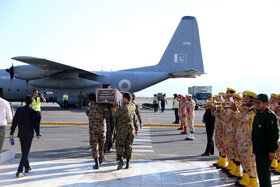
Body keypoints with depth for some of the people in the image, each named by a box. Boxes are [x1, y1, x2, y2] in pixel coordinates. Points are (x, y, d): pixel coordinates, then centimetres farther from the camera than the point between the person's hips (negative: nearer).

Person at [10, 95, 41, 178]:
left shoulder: (19, 110, 2)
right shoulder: (33, 111, -11)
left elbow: (14, 122, 3)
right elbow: (36, 123, -14)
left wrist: (11, 133, 8)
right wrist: (38, 134, -3)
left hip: (21, 134, 5)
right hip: (29, 135, -5)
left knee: (24, 151, 20)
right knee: (25, 153, -1)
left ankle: (27, 167, 35)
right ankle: (19, 171, -8)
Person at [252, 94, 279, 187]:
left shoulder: (271, 116, -16)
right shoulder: (257, 115, 13)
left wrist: (272, 150, -22)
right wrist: (255, 147, 22)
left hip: (266, 151, -9)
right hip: (258, 150, 9)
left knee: (264, 173, -4)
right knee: (259, 172, 16)